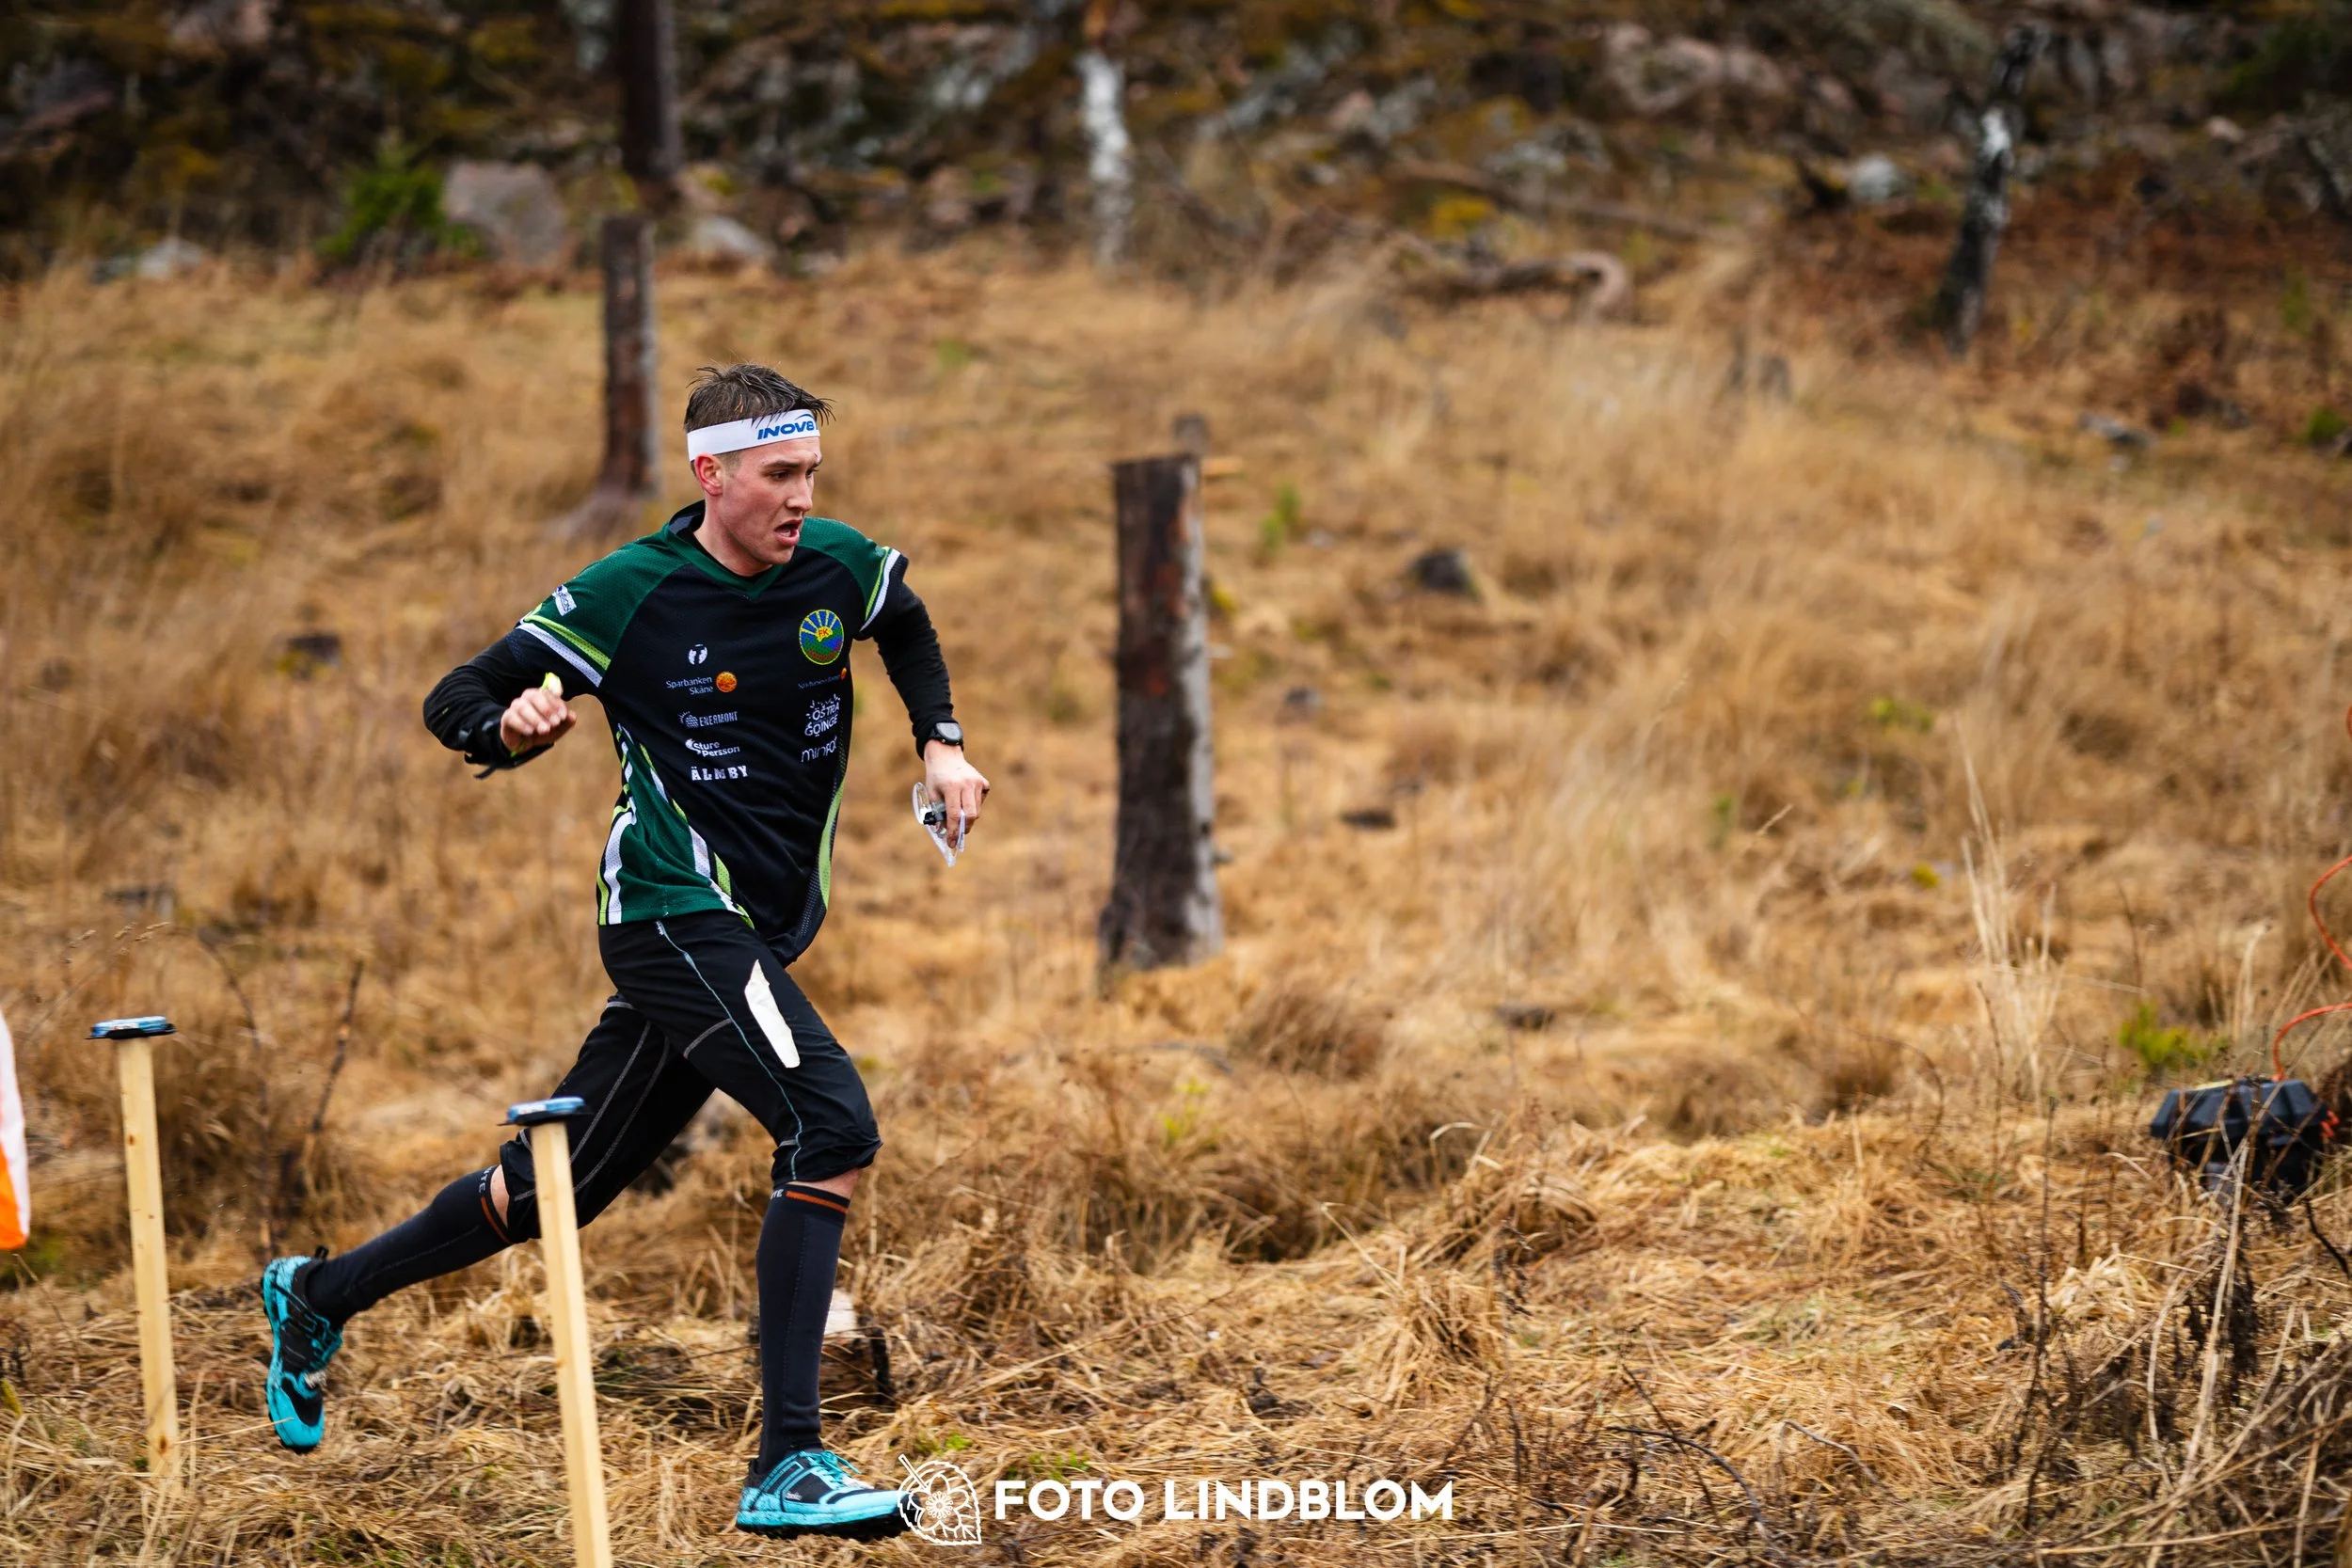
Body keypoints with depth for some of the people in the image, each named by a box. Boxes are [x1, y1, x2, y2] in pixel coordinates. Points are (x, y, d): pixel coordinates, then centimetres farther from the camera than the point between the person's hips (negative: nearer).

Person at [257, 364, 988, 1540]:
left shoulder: (839, 564, 1)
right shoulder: (628, 594, -13)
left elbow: (908, 628, 26)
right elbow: (453, 702, -7)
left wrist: (937, 743, 12)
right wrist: (511, 724, -28)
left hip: (759, 934, 7)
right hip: (673, 914, -7)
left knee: (558, 1188, 14)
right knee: (833, 1126, -26)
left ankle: (321, 1295, 36)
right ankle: (787, 1465, -24)